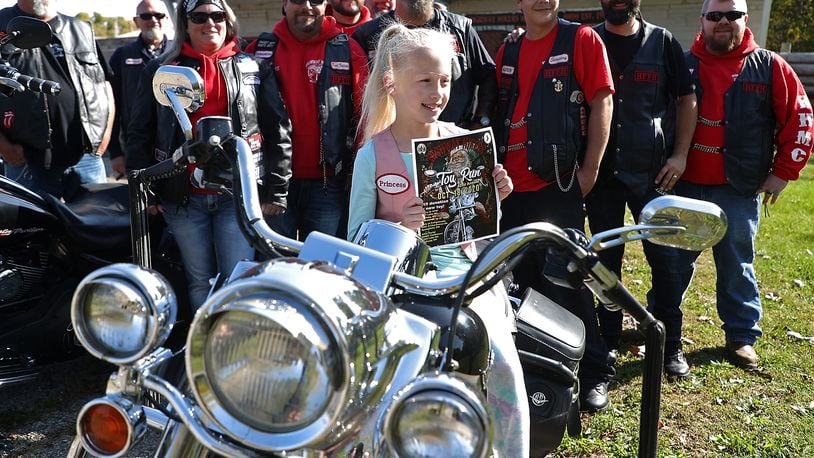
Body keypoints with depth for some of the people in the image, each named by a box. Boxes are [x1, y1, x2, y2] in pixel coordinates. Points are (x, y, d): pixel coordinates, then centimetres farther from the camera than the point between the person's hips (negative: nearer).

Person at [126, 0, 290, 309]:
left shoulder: (251, 69, 9)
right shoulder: (160, 71, 10)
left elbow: (277, 131, 6)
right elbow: (139, 134, 10)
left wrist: (275, 190, 1)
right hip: (183, 197, 1)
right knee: (200, 282, 9)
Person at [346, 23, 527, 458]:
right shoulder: (373, 154, -2)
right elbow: (355, 235, -2)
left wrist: (496, 197, -7)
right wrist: (399, 229, -21)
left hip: (458, 264, 2)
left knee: (504, 364, -18)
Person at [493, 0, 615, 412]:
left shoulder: (581, 39, -1)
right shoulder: (507, 52, 14)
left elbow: (601, 103, -6)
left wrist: (590, 168, -11)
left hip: (558, 183, -5)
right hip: (511, 185, 6)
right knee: (522, 280, 14)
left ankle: (594, 372, 11)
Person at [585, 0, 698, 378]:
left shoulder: (663, 42, 6)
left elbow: (687, 101, 7)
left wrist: (680, 155, -3)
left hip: (653, 172, 0)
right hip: (601, 171, 1)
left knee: (664, 257, 0)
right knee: (606, 259, 8)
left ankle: (671, 346, 13)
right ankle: (608, 342, 21)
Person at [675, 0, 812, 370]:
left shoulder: (769, 67, 2)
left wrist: (783, 172, -1)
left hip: (738, 190, -1)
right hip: (683, 186, 2)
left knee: (737, 265, 8)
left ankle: (742, 336, 21)